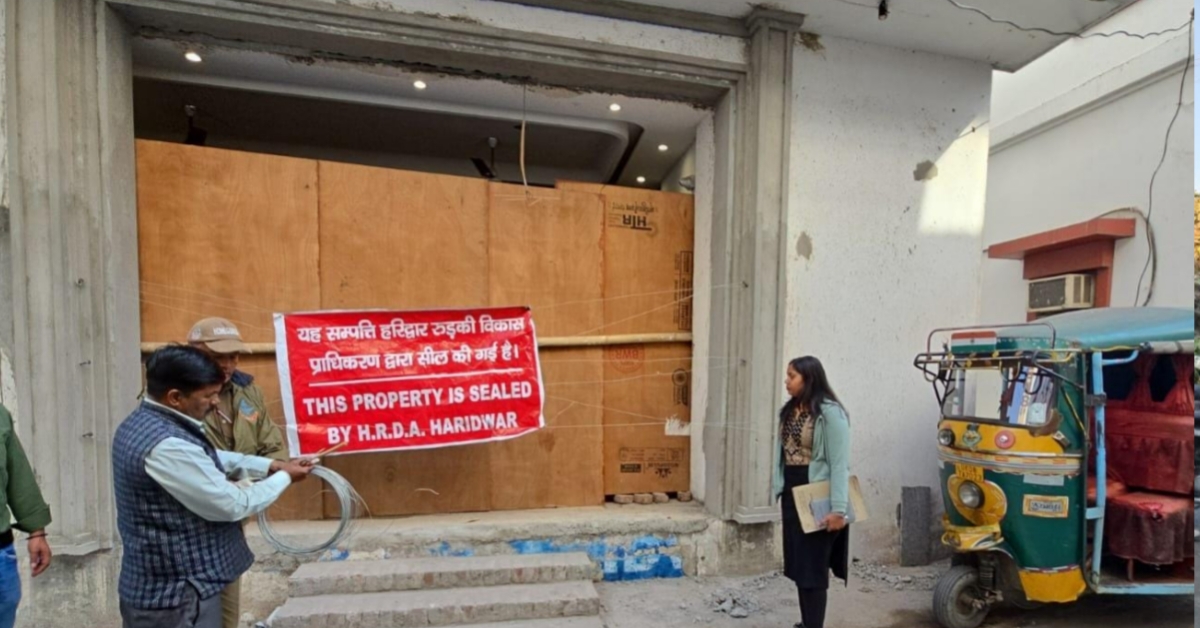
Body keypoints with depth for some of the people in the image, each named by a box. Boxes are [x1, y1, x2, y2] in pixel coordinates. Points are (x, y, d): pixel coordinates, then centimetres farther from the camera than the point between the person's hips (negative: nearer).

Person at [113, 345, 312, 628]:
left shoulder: (141, 422, 2)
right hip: (176, 597, -10)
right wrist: (284, 477, -9)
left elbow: (208, 460, 14)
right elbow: (233, 506, -24)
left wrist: (270, 465, 4)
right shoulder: (167, 445, -30)